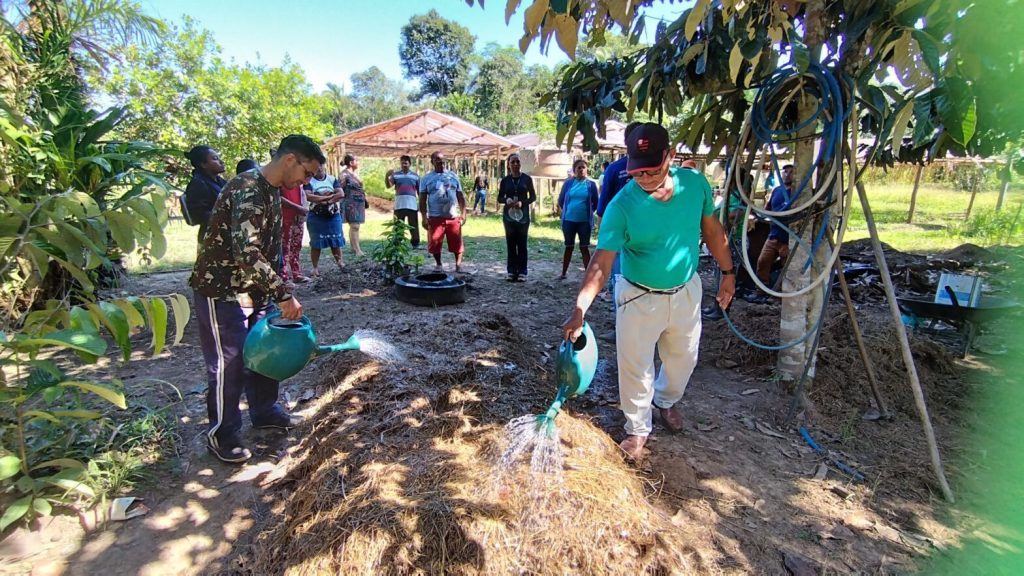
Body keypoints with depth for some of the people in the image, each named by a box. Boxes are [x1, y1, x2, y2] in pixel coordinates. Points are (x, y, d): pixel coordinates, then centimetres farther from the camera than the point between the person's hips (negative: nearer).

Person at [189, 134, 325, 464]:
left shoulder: (273, 192, 8)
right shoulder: (248, 190, -23)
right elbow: (246, 253, -33)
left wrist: (276, 293, 16)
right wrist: (284, 294, -30)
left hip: (253, 290, 9)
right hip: (221, 291, -9)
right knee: (228, 363, 1)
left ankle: (265, 412, 35)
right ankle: (221, 435, 19)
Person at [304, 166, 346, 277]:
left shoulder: (332, 179, 6)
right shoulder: (309, 181, -2)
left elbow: (341, 194, -6)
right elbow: (308, 196, -17)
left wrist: (326, 200, -15)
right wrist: (327, 197, -15)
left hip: (333, 215, 2)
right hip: (316, 217, -2)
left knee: (335, 240, 5)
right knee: (316, 243, 0)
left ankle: (340, 262, 21)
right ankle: (315, 268, 6)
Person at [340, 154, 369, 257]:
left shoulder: (355, 173, 15)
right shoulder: (344, 174, -11)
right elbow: (340, 190, -13)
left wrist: (364, 199, 22)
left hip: (358, 203, 9)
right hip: (351, 203, -9)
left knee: (354, 226, 14)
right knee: (354, 226, -11)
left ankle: (354, 247, 21)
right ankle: (358, 250, -11)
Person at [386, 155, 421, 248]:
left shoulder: (415, 176, 9)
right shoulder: (395, 175, 6)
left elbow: (419, 191, 12)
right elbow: (388, 185, -8)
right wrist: (387, 176, -27)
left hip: (412, 205, 0)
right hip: (399, 205, 0)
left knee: (413, 225, 3)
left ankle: (415, 243, 10)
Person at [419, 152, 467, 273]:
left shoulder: (453, 176, 11)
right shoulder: (426, 178, 4)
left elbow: (461, 197, 11)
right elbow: (422, 199, 1)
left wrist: (463, 214, 2)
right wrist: (424, 217, -8)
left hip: (453, 217, 1)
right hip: (435, 217, -1)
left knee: (457, 242, 1)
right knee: (434, 243, 1)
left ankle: (458, 264, 14)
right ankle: (438, 264, 21)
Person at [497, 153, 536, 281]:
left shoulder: (527, 178, 2)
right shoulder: (505, 180, 5)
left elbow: (533, 196, 5)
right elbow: (499, 198, 8)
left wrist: (522, 202, -13)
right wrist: (506, 200, -14)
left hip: (523, 215, -1)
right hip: (509, 215, 1)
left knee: (522, 244, -1)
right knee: (511, 244, 3)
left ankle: (522, 272, 4)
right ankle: (511, 271, 9)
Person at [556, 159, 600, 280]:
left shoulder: (591, 184, -1)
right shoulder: (568, 183, 1)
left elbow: (595, 203, 7)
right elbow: (561, 200, 10)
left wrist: (588, 212, 7)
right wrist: (567, 210, 12)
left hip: (584, 221, -1)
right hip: (569, 220, 1)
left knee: (584, 248, 3)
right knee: (569, 247, 11)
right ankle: (563, 273, 21)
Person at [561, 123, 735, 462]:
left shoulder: (696, 183, -13)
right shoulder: (622, 205, -24)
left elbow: (712, 230, 3)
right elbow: (601, 262, -29)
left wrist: (727, 272, 8)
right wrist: (579, 310, -39)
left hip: (686, 291, 4)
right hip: (639, 297, -4)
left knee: (684, 357, 23)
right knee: (635, 367, 6)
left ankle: (665, 401, 53)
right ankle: (638, 428, 31)